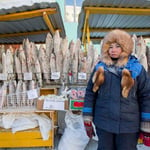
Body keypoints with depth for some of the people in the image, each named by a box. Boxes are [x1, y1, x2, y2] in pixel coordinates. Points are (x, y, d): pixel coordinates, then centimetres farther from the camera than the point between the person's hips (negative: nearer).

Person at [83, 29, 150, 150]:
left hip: (129, 125, -2)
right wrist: (87, 118, 4)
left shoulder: (136, 68, -4)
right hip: (103, 123, 2)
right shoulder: (100, 68, 2)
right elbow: (90, 93, 5)